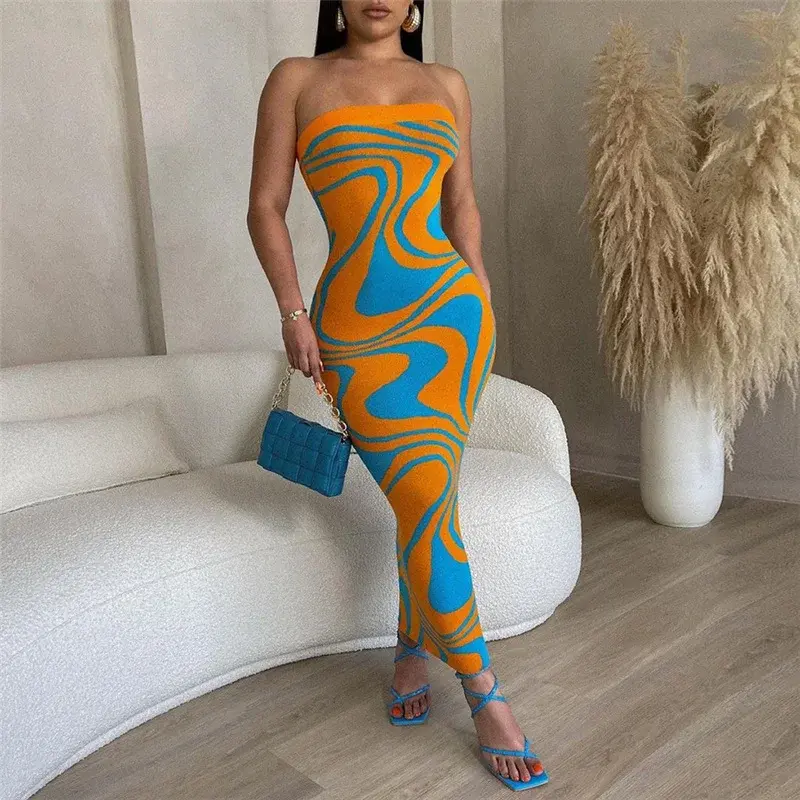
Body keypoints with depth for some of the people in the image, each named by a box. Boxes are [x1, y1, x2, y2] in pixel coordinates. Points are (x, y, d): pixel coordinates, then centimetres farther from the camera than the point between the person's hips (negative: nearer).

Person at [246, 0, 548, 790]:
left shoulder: (446, 84, 14)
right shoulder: (297, 79, 7)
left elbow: (463, 205, 16)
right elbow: (265, 205, 3)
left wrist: (481, 303, 11)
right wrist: (293, 311, -7)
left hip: (452, 312, 3)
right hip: (358, 330, -2)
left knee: (424, 500, 3)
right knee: (426, 506, -5)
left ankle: (412, 650, 26)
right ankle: (484, 695, 10)